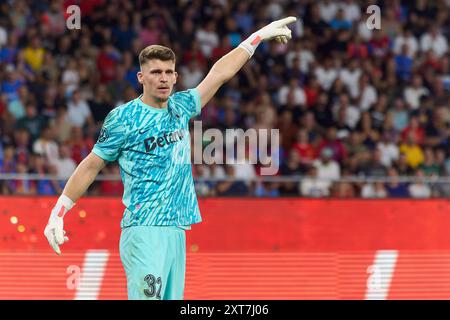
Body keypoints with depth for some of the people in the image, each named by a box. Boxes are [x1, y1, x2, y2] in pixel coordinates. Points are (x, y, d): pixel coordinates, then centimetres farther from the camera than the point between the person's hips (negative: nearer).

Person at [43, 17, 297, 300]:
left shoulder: (180, 108, 14)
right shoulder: (124, 118, -3)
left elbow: (220, 73, 24)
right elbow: (92, 165, 3)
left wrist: (260, 36, 30)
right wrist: (59, 212, 0)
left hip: (177, 232, 7)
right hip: (144, 233, -6)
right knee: (147, 297, -19)